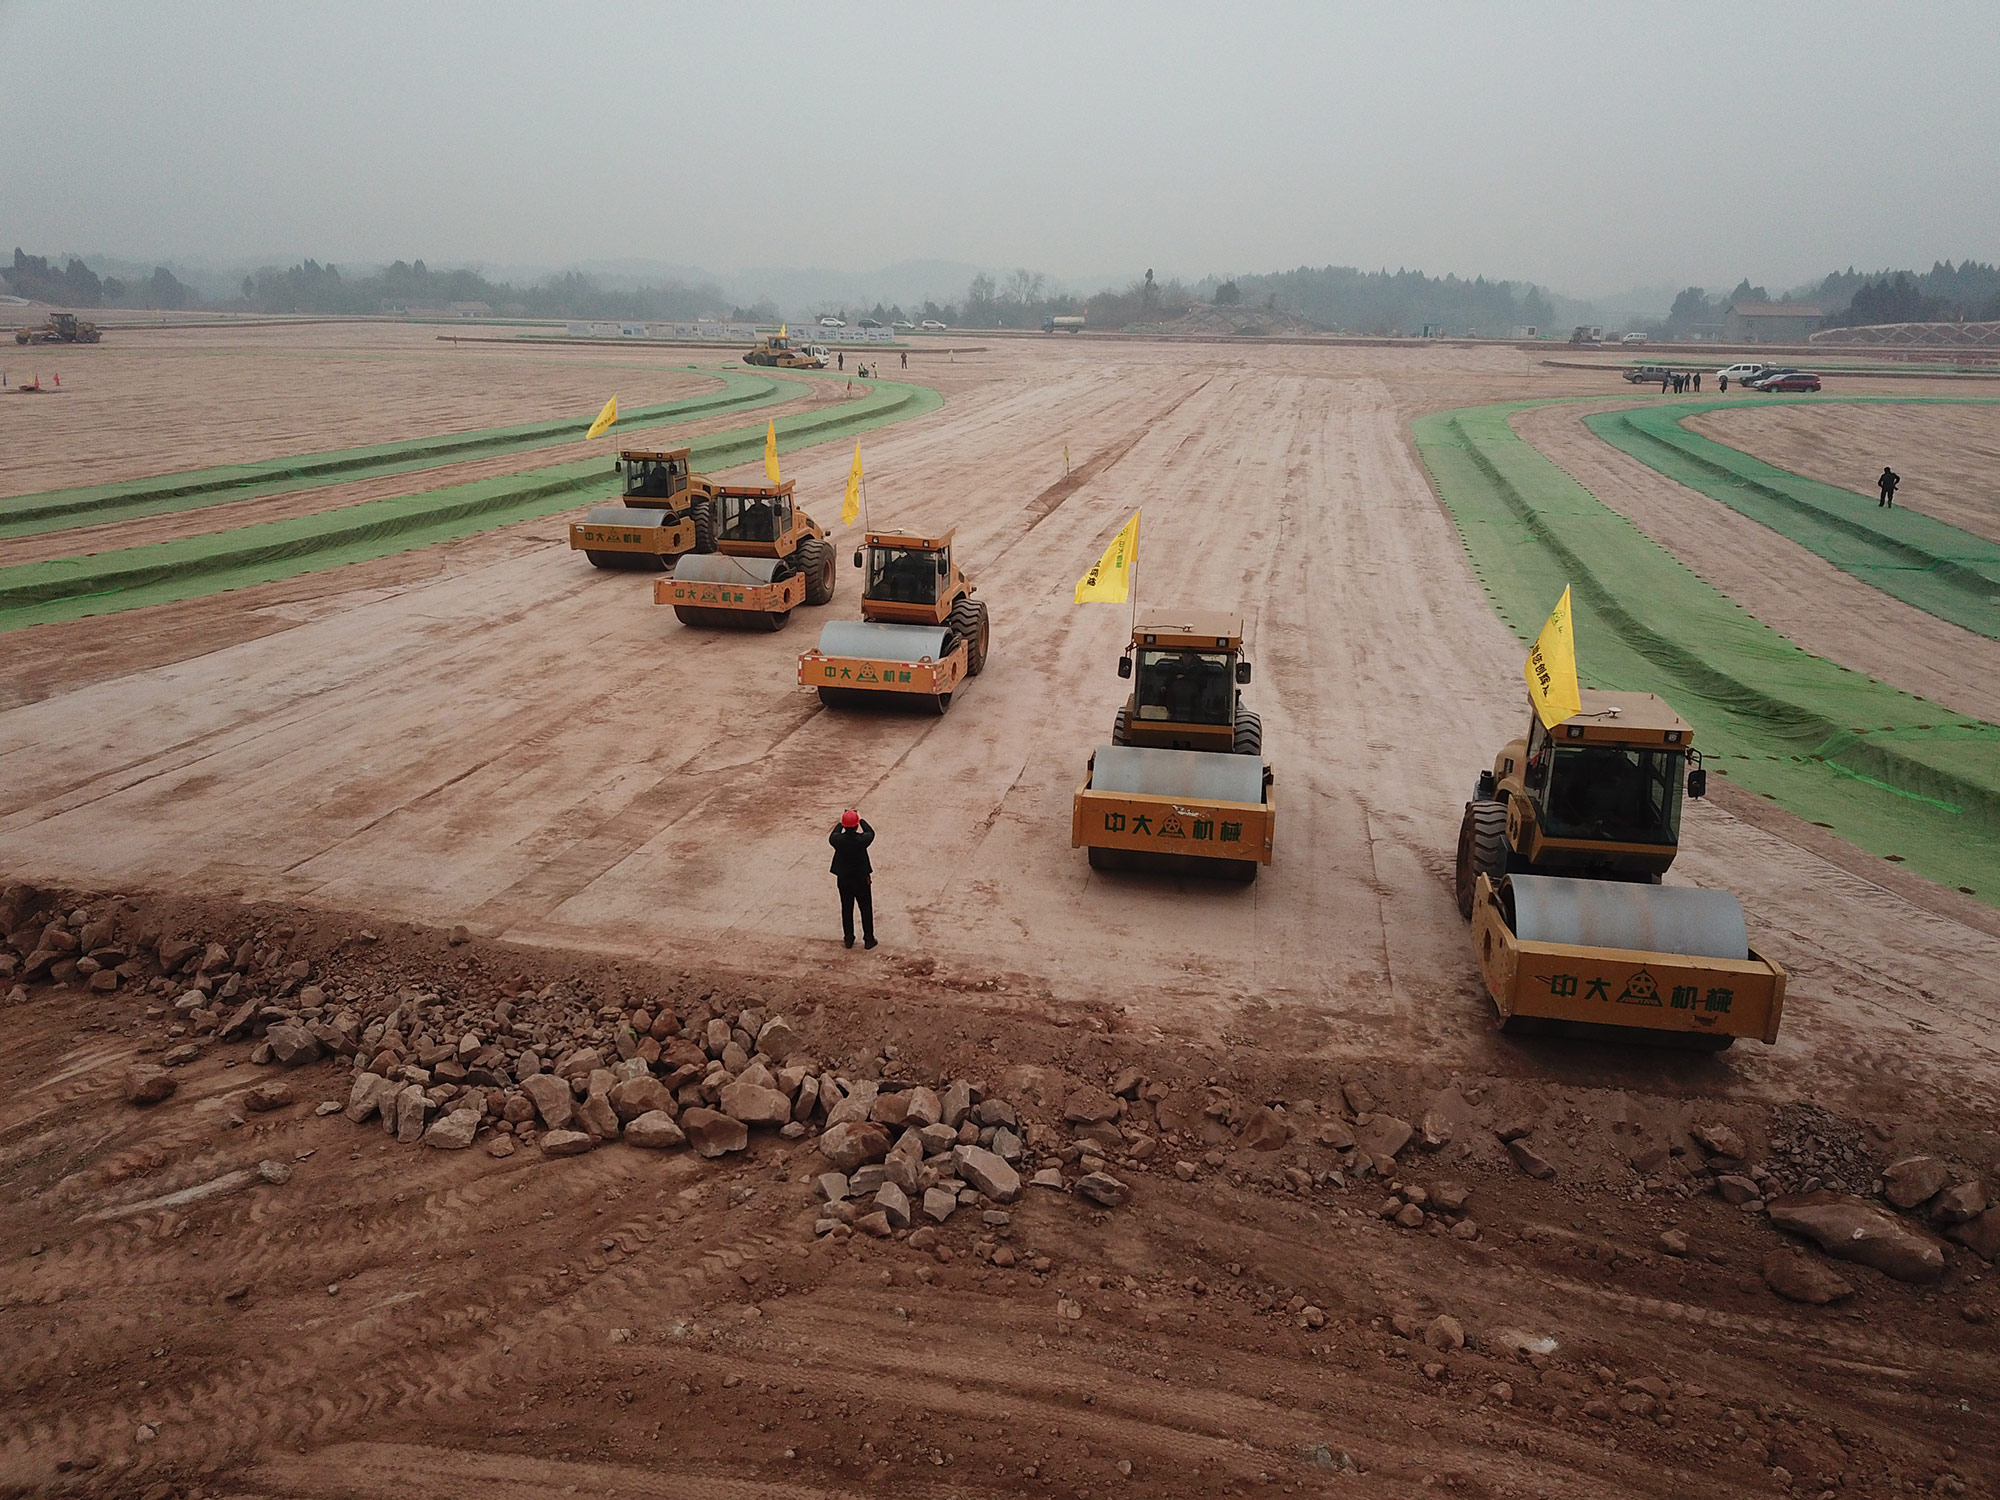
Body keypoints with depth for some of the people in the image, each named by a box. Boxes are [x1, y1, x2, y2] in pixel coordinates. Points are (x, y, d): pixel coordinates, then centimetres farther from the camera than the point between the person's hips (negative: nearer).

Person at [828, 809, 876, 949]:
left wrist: (841, 823, 16)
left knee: (846, 909, 17)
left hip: (843, 880, 2)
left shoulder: (838, 840, -19)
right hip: (861, 879, -2)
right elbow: (870, 832, 1)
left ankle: (848, 939, 27)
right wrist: (860, 819, 13)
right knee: (866, 909, 14)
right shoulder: (861, 840, -23)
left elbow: (831, 836, 7)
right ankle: (868, 939, 22)